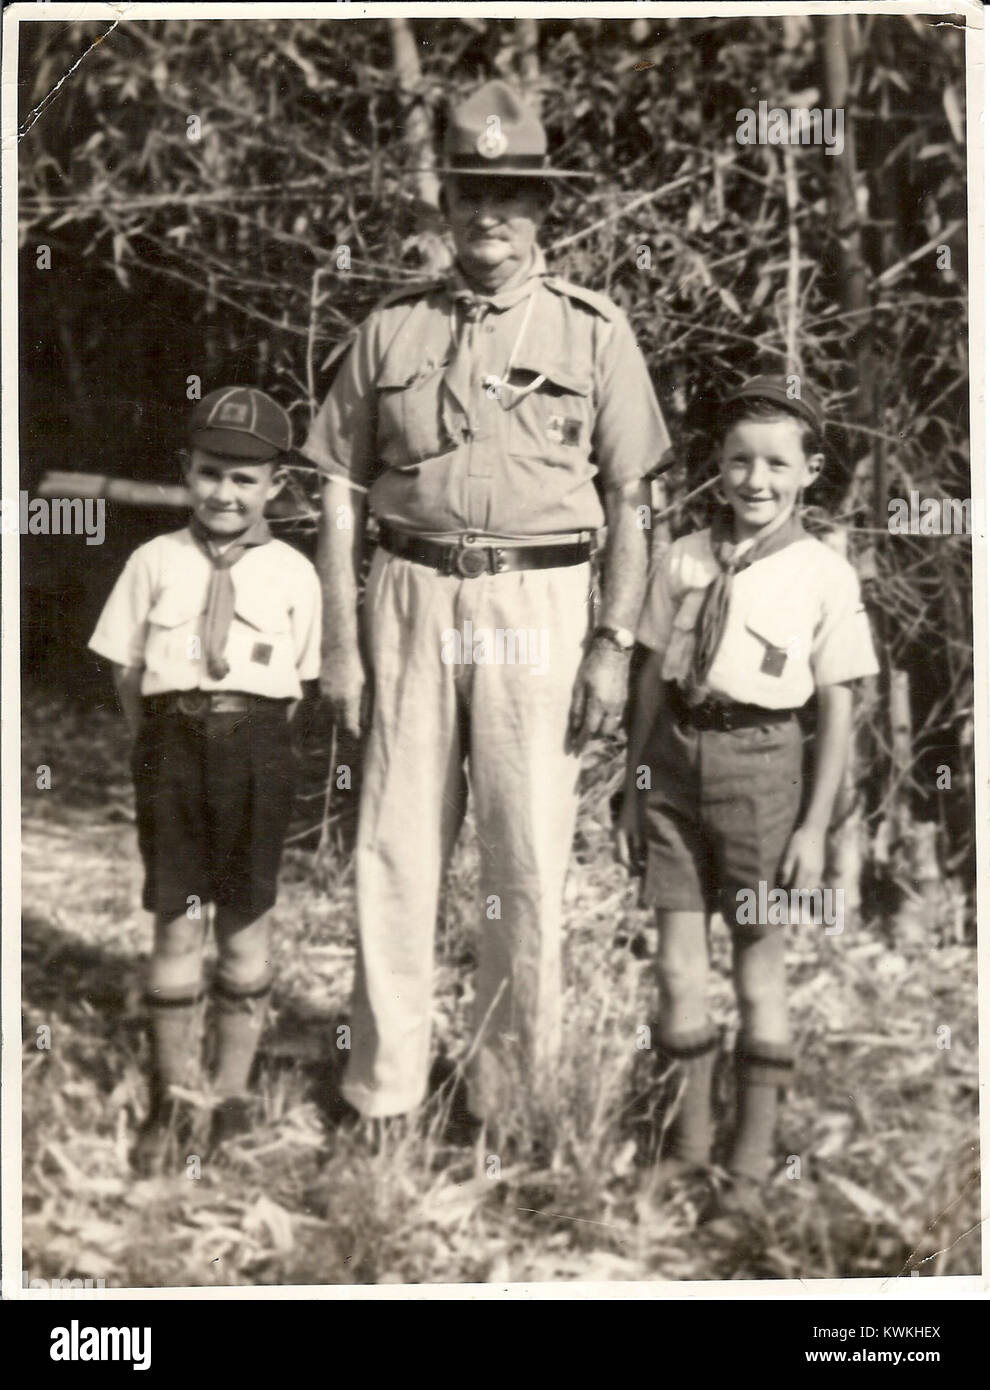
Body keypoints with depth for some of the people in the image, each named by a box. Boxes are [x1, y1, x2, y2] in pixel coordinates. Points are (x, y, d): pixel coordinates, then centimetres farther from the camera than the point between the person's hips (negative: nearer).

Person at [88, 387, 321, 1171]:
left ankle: (233, 1093, 24)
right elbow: (127, 670, 7)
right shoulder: (156, 562, 3)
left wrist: (254, 735, 1)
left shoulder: (293, 575, 2)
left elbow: (300, 683, 7)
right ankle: (173, 1099, 18)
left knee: (247, 922, 9)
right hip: (172, 743, 0)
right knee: (176, 923, 4)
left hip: (257, 746, 0)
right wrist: (160, 743, 2)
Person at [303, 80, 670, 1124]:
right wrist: (339, 643, 2)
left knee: (529, 860, 1)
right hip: (410, 596, 2)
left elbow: (628, 502, 4)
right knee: (393, 851, 3)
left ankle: (511, 1094, 14)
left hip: (536, 604, -1)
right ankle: (382, 1089, 14)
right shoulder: (390, 330, 9)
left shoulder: (593, 331, 5)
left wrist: (614, 643, -4)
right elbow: (342, 495, 9)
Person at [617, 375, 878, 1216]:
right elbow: (653, 678, 11)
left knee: (759, 965, 7)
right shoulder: (684, 561, 5)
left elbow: (837, 706, -3)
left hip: (758, 760, -3)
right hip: (677, 758, 3)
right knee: (677, 963, 8)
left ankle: (753, 1159, 20)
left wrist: (814, 825, -5)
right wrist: (634, 790, 11)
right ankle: (691, 1137, 25)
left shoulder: (825, 575, -4)